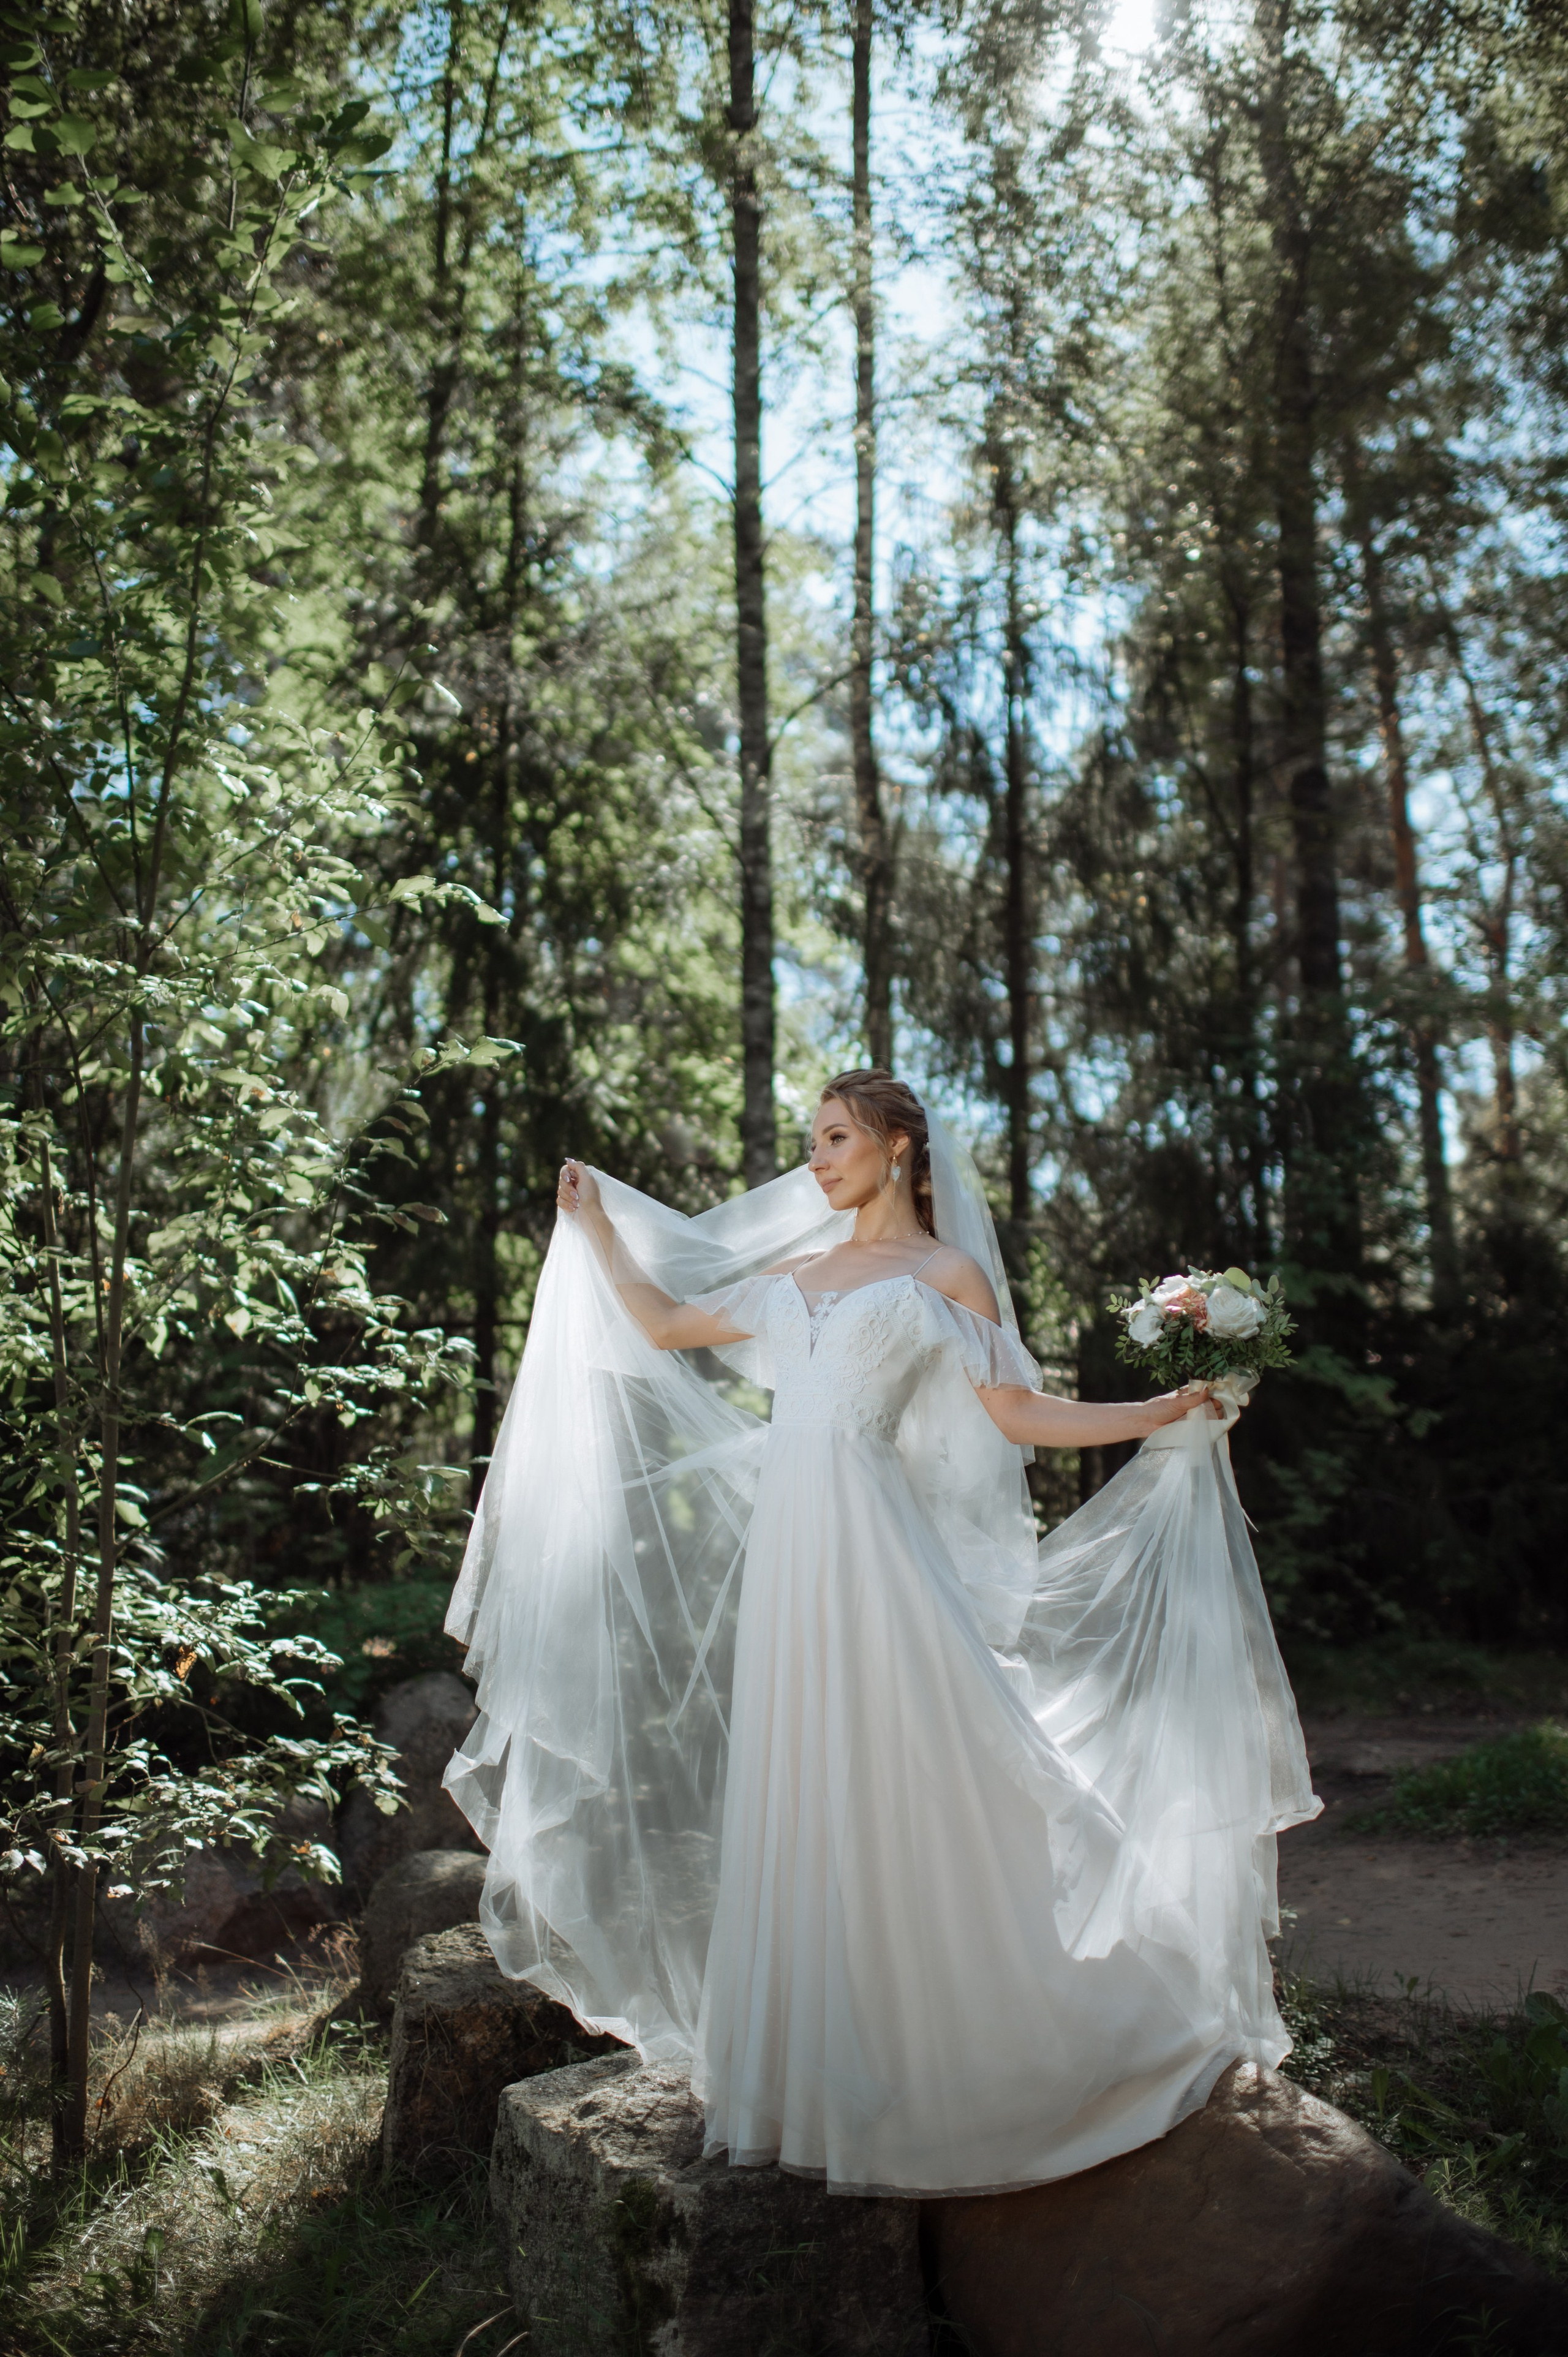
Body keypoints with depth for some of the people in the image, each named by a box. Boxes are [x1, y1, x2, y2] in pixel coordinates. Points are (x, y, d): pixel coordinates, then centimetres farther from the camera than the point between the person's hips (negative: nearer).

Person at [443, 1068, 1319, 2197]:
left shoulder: (946, 1275, 3)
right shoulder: (793, 1275, 17)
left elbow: (1021, 1415, -1)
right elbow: (664, 1324, 24)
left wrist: (1169, 1410, -6)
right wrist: (596, 1229, 29)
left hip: (873, 1549, -5)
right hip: (787, 1550, 6)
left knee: (902, 1792, -4)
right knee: (797, 1798, 9)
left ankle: (930, 2062, 11)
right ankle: (821, 2060, 23)